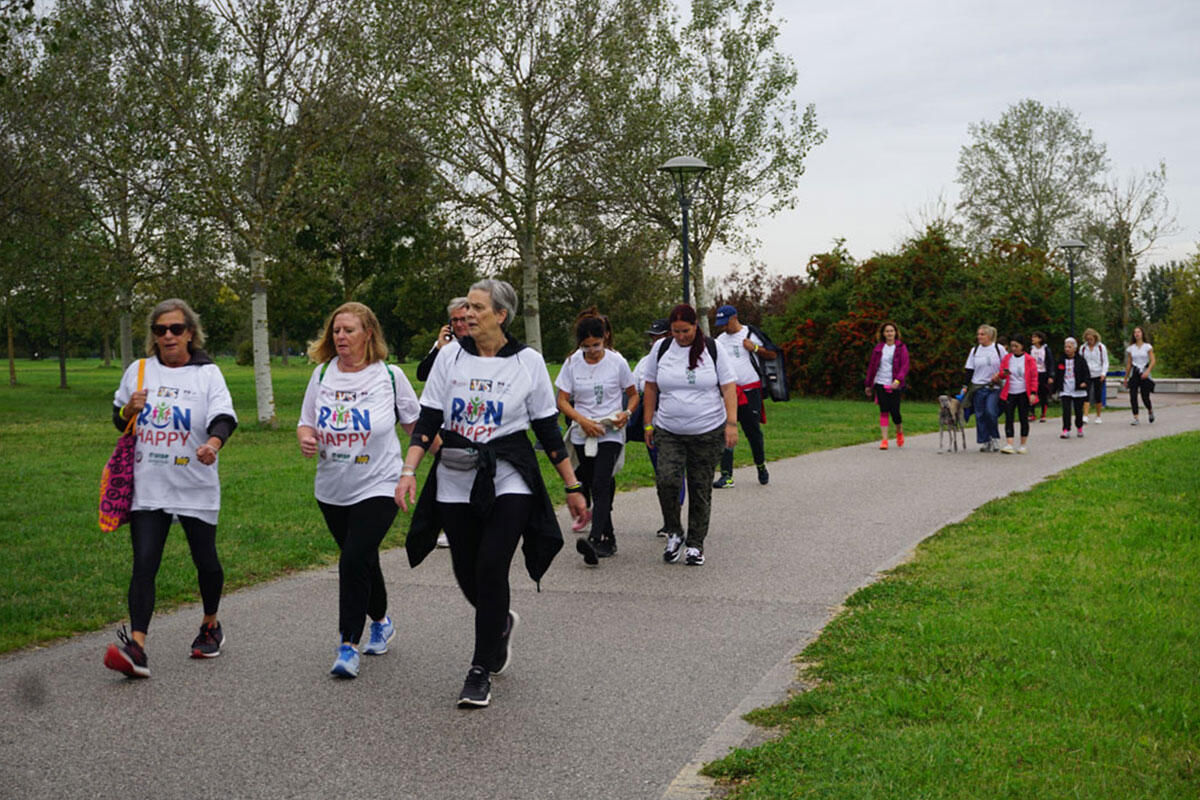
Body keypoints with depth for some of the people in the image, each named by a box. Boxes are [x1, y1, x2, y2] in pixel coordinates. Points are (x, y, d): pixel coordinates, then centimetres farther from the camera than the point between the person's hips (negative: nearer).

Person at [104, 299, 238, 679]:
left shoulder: (207, 373, -1)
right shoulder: (139, 371, 8)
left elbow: (224, 416, -16)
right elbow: (118, 420, 18)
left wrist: (214, 442, -38)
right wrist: (129, 409, -6)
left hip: (196, 488, -1)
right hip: (148, 487, 2)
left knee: (205, 561, 8)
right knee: (144, 564, -9)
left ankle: (211, 626, 34)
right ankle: (136, 649, -17)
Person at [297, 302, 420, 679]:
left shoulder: (389, 376, -5)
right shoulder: (322, 374, 4)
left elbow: (417, 424, 5)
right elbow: (306, 422, 11)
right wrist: (305, 439, -11)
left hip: (377, 487, -4)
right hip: (332, 489, 4)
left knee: (354, 560, -16)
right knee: (363, 560, 17)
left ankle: (348, 646, -8)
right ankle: (381, 622, 41)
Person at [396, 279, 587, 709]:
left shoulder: (528, 361, -1)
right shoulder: (451, 356, 3)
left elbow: (548, 430, 4)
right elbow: (427, 420, 3)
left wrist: (573, 487, 5)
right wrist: (408, 472, -10)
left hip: (508, 480, -3)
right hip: (456, 479, 3)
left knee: (491, 567, -13)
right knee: (466, 572, 6)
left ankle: (481, 671, 2)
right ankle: (501, 623, 41)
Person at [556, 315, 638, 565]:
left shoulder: (617, 362, -2)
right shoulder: (572, 363, 2)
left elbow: (633, 395, 9)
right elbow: (563, 401, 1)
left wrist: (627, 413, -11)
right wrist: (582, 420, -14)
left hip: (611, 433, -3)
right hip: (583, 435, 3)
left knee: (601, 484, -19)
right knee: (591, 487, 7)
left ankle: (595, 540, -31)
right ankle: (609, 539, 20)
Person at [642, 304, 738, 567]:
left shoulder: (712, 350, 0)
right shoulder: (662, 350, 5)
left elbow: (729, 387, 0)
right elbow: (651, 387, 12)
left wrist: (731, 423, -9)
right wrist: (648, 423, 8)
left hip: (708, 433, -1)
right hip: (669, 433, 1)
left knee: (700, 489, 2)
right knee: (666, 481, -17)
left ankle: (695, 544, 16)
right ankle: (674, 533, 6)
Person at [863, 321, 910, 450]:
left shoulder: (901, 347, 0)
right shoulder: (878, 348, 8)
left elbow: (905, 366, -7)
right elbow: (871, 366, 14)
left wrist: (898, 380, -22)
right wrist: (868, 385, 15)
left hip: (895, 385, -2)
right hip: (880, 384, 2)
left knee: (894, 411, -4)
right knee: (884, 411, -3)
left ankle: (900, 432, 27)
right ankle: (884, 440, -1)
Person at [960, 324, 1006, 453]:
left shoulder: (998, 349, 2)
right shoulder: (974, 350, 9)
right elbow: (970, 371, 10)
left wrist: (999, 375, -10)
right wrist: (965, 386, 3)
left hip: (994, 387, -3)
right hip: (978, 387, 3)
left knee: (991, 412, -17)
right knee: (980, 415, 0)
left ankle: (995, 439, 1)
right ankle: (985, 442, 7)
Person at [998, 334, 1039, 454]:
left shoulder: (1029, 360, -1)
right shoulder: (1007, 358, 7)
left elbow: (1034, 377, -1)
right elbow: (1001, 373, 12)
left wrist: (1033, 393, -9)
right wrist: (1003, 373, -13)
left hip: (1023, 394, -2)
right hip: (1009, 393, 2)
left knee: (1023, 419, 3)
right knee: (1008, 418, -5)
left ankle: (1023, 445, 13)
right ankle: (1009, 444, -7)